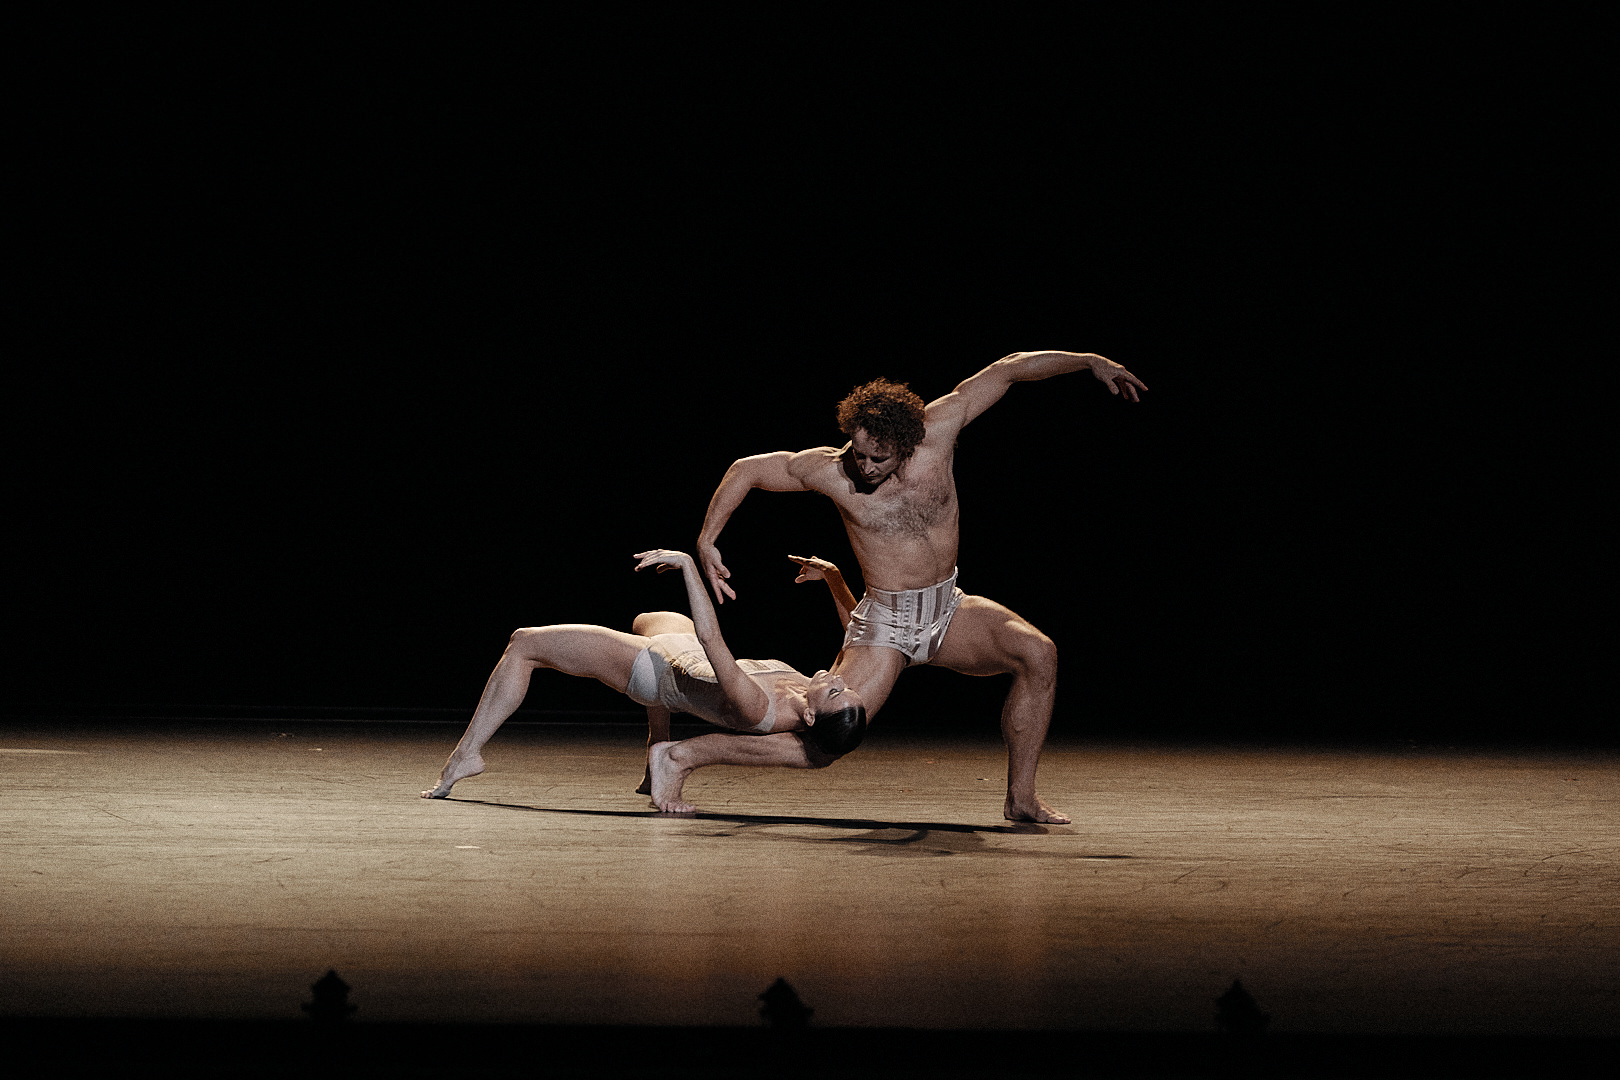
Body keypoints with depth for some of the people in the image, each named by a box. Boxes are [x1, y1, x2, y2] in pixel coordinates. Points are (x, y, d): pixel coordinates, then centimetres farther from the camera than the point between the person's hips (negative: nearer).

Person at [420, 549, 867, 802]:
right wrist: (835, 577, -15)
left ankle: (468, 752, 11)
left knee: (524, 644, 1)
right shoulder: (832, 713, -24)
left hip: (652, 670, -7)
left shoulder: (759, 712, -43)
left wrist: (687, 563, -42)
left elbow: (711, 641, -46)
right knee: (646, 620, 41)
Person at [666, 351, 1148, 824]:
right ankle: (680, 757, -4)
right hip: (885, 625, -4)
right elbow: (745, 469, -4)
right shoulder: (830, 470, -15)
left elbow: (1007, 371, -2)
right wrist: (706, 543, -10)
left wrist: (1092, 362, 3)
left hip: (949, 610, 4)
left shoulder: (936, 431, -11)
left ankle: (1021, 798, -11)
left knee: (1039, 653, -21)